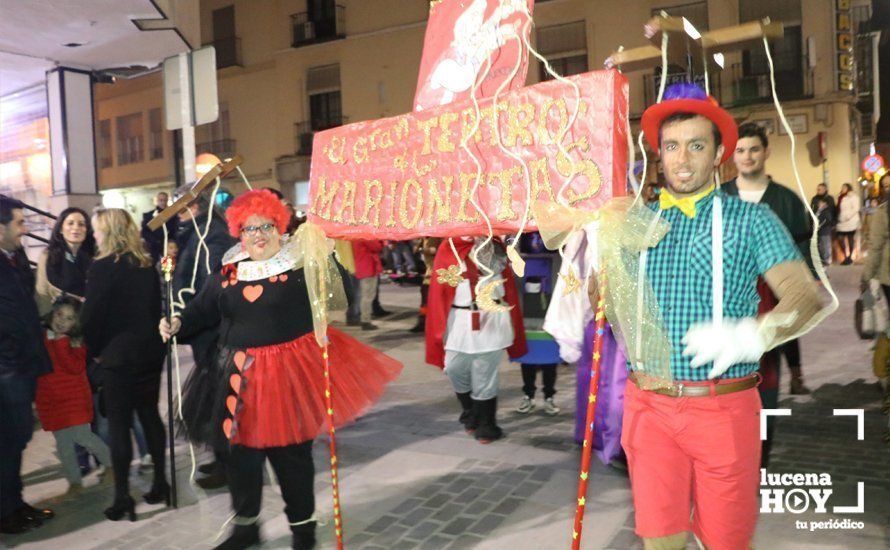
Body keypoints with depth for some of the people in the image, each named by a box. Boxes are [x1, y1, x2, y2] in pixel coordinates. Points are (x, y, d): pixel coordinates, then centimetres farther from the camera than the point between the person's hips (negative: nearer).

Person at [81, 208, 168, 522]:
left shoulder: (102, 267, -13)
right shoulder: (147, 265, 7)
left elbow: (91, 316, -13)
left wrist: (96, 349, 2)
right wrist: (150, 337, 17)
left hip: (118, 354, -6)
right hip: (150, 350, 6)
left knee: (119, 423, 1)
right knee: (150, 414, 14)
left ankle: (122, 498, 6)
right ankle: (160, 484, 20)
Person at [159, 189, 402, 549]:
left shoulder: (301, 265, -9)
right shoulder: (228, 272, 6)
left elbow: (340, 295, -17)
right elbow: (202, 310, 13)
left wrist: (326, 257, -29)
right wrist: (177, 324, -4)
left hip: (290, 371, -4)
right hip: (243, 375, 4)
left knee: (292, 452, 8)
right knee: (241, 451, 14)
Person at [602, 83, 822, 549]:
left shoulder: (750, 219, -1)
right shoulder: (635, 222, 8)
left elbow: (805, 294, -11)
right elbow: (599, 294, 12)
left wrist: (750, 335, -29)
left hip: (724, 406, -1)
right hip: (649, 405, 2)